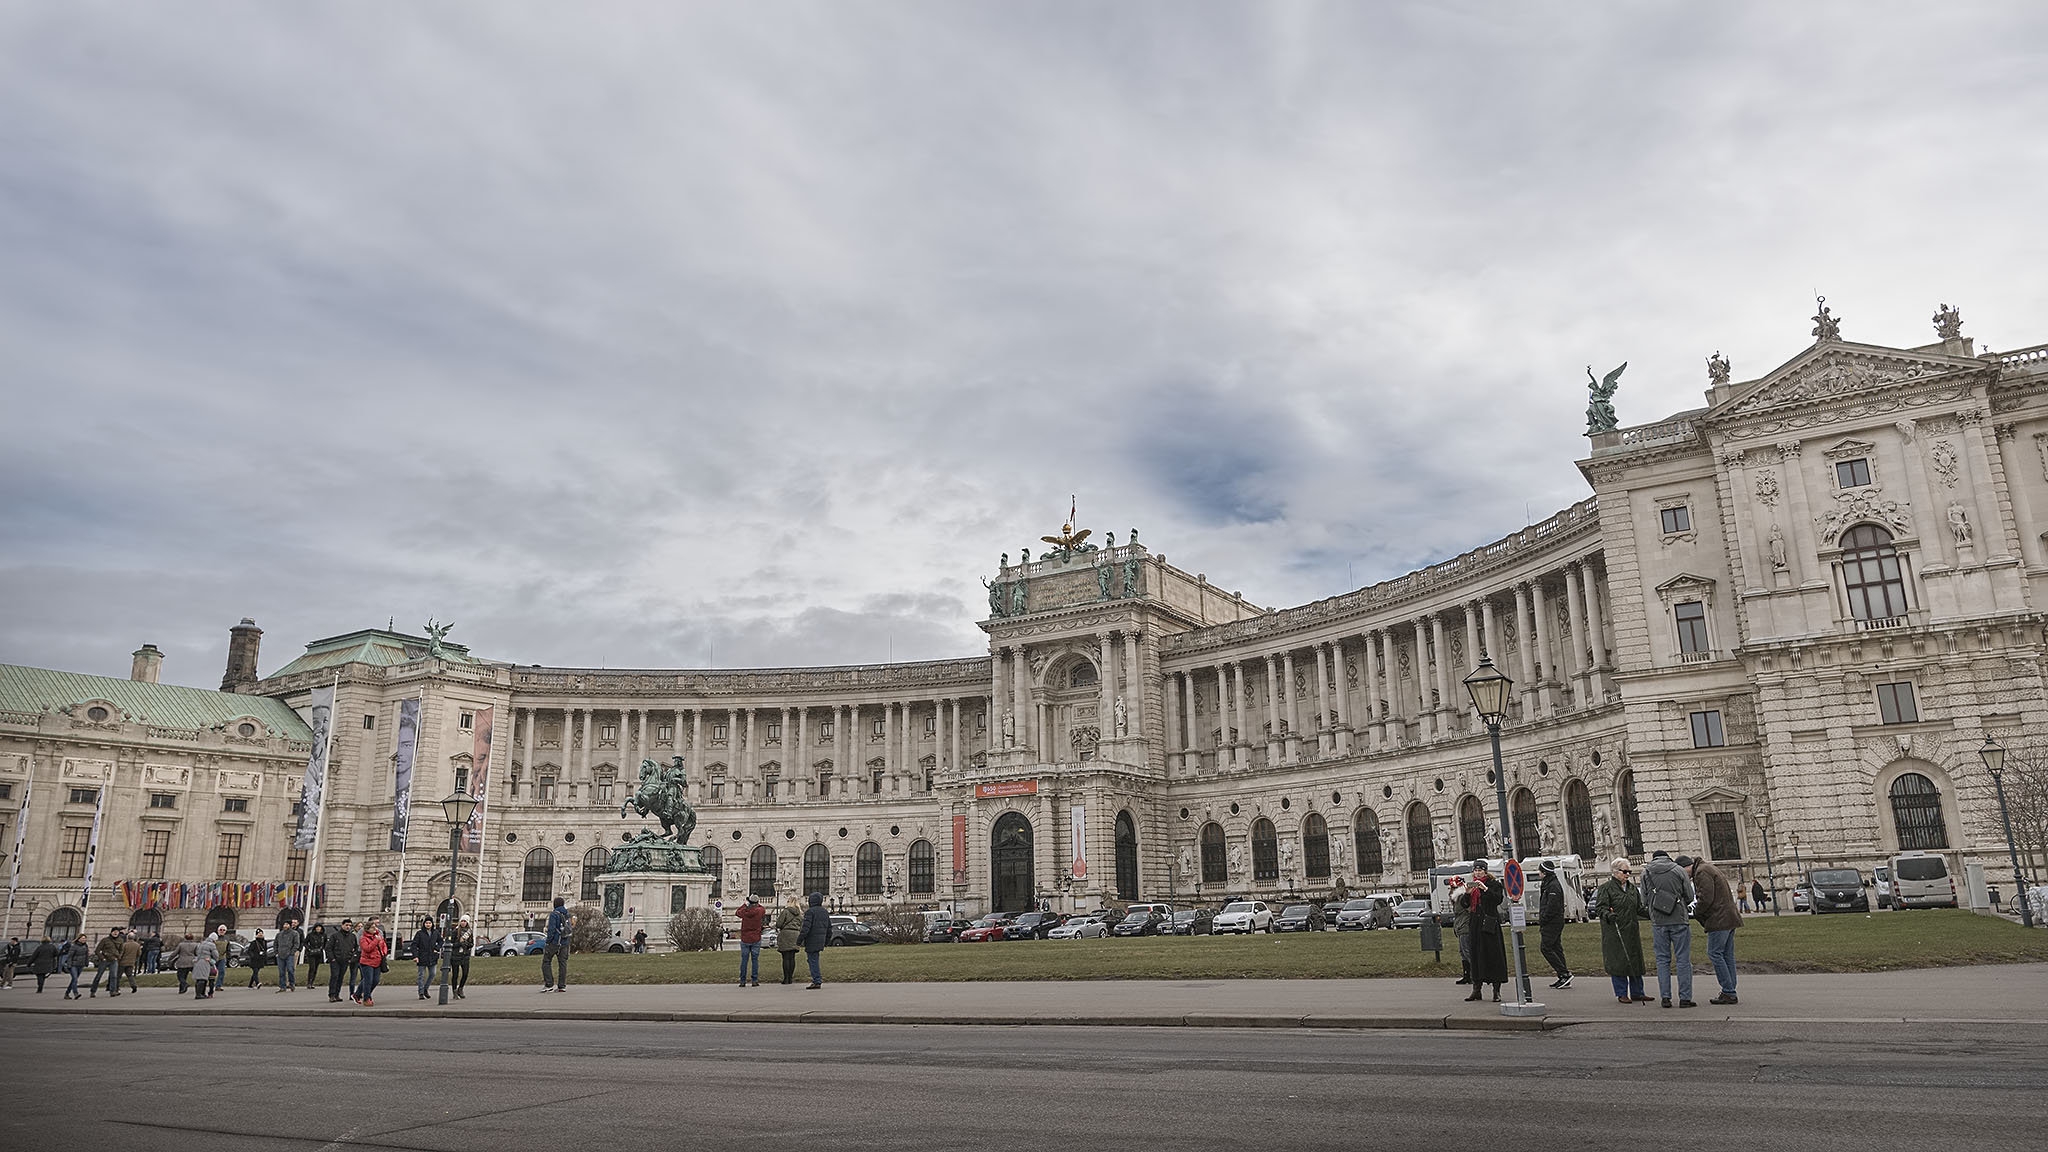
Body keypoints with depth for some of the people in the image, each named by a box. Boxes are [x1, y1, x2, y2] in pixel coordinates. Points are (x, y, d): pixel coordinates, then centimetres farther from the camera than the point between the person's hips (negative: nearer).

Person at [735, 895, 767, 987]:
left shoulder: (744, 911, -7)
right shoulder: (759, 911, -9)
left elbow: (737, 913, 16)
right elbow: (764, 910, 16)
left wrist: (744, 904, 26)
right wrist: (757, 904, 26)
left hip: (745, 939, 1)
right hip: (756, 940, -1)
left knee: (744, 960, 5)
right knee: (755, 960, 3)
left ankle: (742, 981, 4)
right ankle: (755, 980, 0)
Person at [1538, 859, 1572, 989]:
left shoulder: (1553, 885, -15)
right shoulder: (1549, 884, 17)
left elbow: (1552, 907, -21)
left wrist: (1541, 922, -16)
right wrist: (1541, 922, 16)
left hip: (1552, 923, -10)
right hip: (1555, 923, 10)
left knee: (1546, 948, -10)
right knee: (1556, 948, 10)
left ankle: (1565, 973, -10)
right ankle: (1563, 978, 11)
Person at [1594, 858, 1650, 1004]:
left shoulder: (1632, 888, 15)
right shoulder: (1606, 888, -6)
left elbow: (1639, 908, 22)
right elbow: (1599, 907, -10)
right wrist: (1607, 914, -27)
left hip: (1632, 931, 6)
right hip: (1614, 933, -6)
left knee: (1635, 961, 8)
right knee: (1618, 962, -4)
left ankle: (1637, 993, 18)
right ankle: (1621, 994, 5)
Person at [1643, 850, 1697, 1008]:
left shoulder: (1646, 872, 5)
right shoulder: (1679, 870, 1)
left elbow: (1645, 900, 5)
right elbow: (1689, 897, 2)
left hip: (1658, 922, 2)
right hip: (1679, 920, -2)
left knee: (1662, 959, 8)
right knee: (1683, 959, 3)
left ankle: (1665, 997, 5)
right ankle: (1685, 998, 1)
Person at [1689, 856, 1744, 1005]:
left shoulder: (1702, 872, -10)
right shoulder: (1711, 869, 22)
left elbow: (1706, 898, -20)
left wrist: (1696, 913, -3)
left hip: (1719, 919, -10)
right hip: (1729, 919, 10)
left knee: (1715, 953, -7)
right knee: (1727, 955, 10)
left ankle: (1728, 992, -8)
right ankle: (1730, 992, 11)